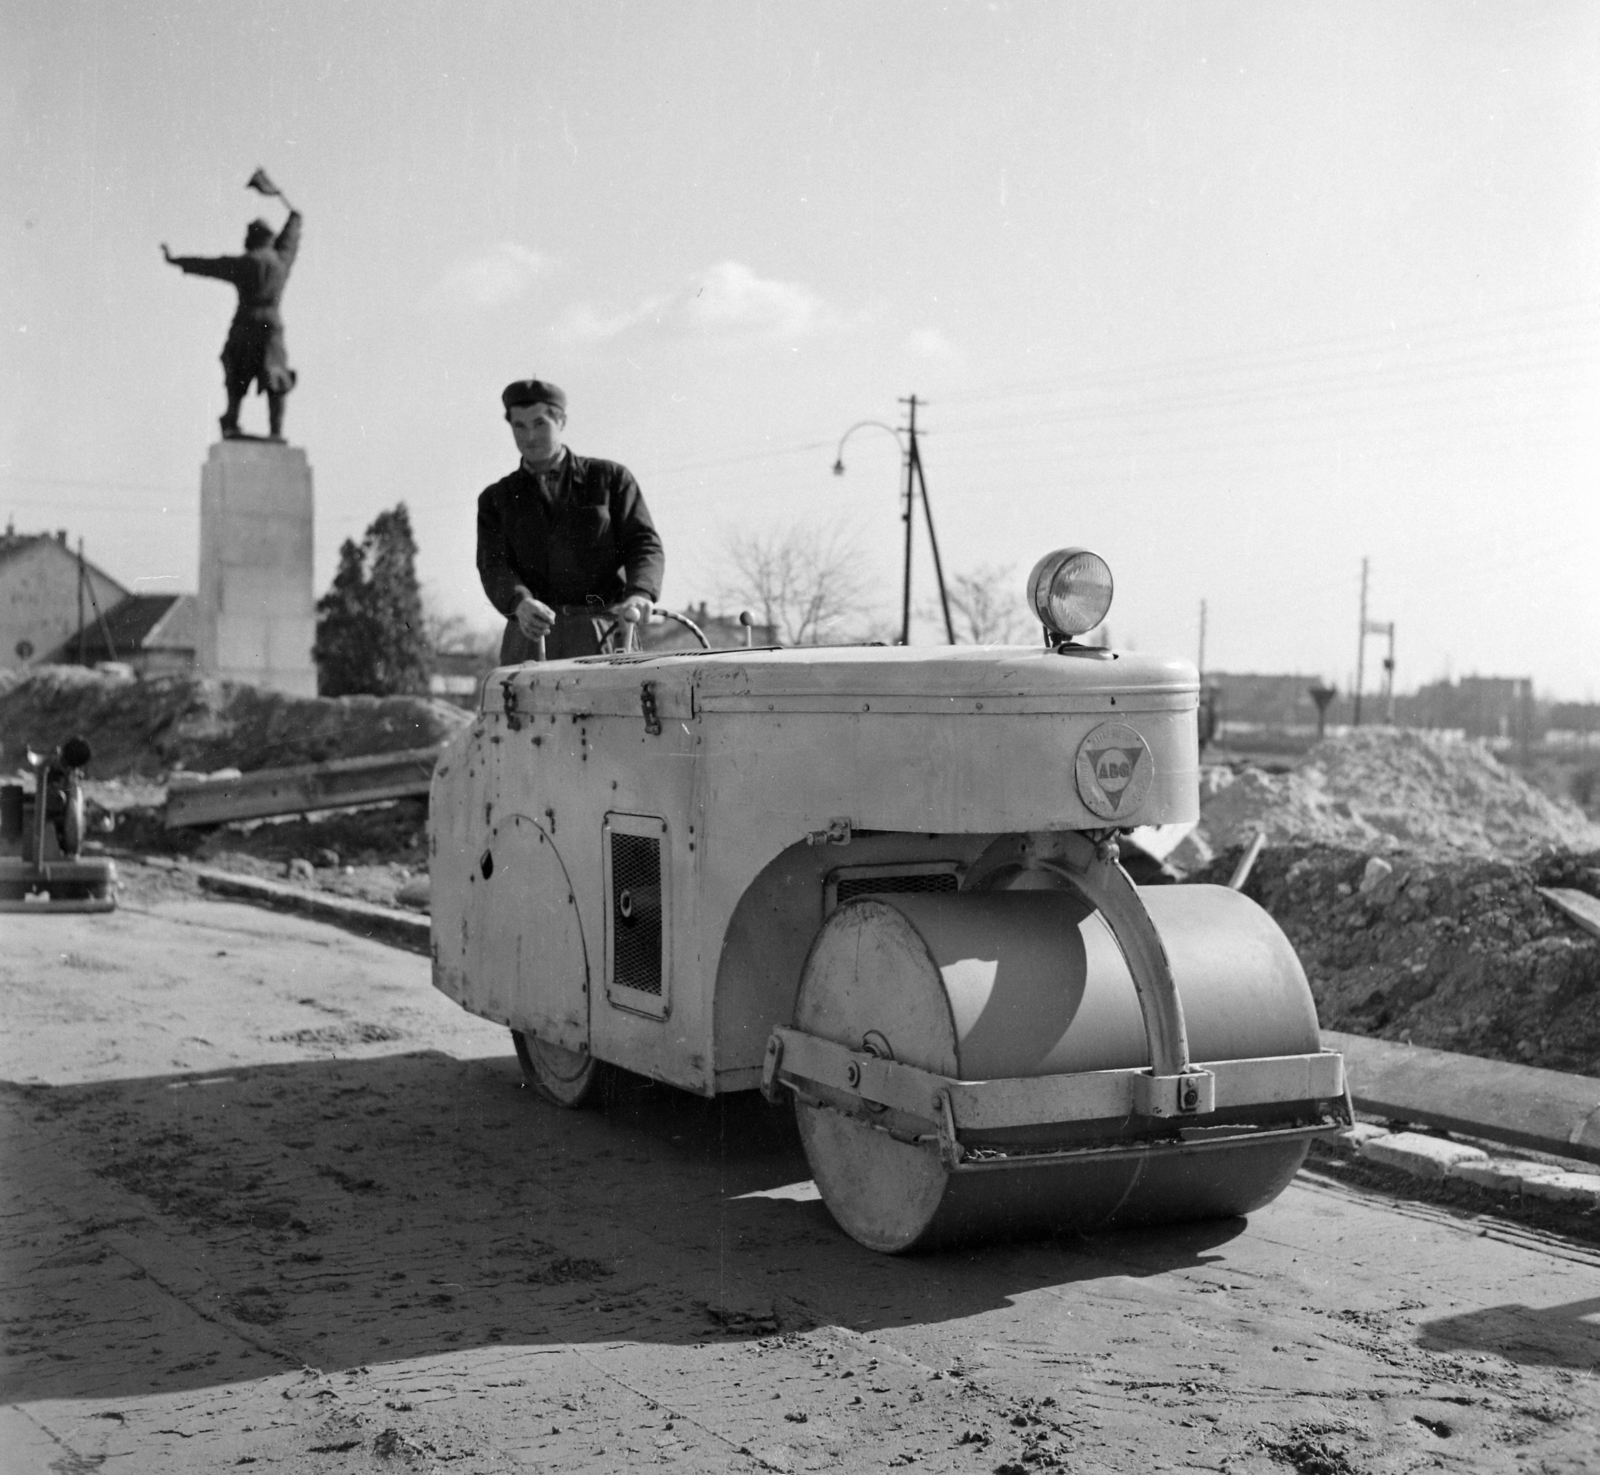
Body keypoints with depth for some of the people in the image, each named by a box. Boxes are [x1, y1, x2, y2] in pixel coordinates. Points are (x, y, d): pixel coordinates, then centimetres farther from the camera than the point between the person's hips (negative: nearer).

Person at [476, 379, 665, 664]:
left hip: (601, 633, -1)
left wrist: (639, 595, -18)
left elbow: (645, 546, 4)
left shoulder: (610, 478, 12)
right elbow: (493, 568, 3)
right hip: (530, 635, 2)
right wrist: (520, 603, -21)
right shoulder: (496, 500, 17)